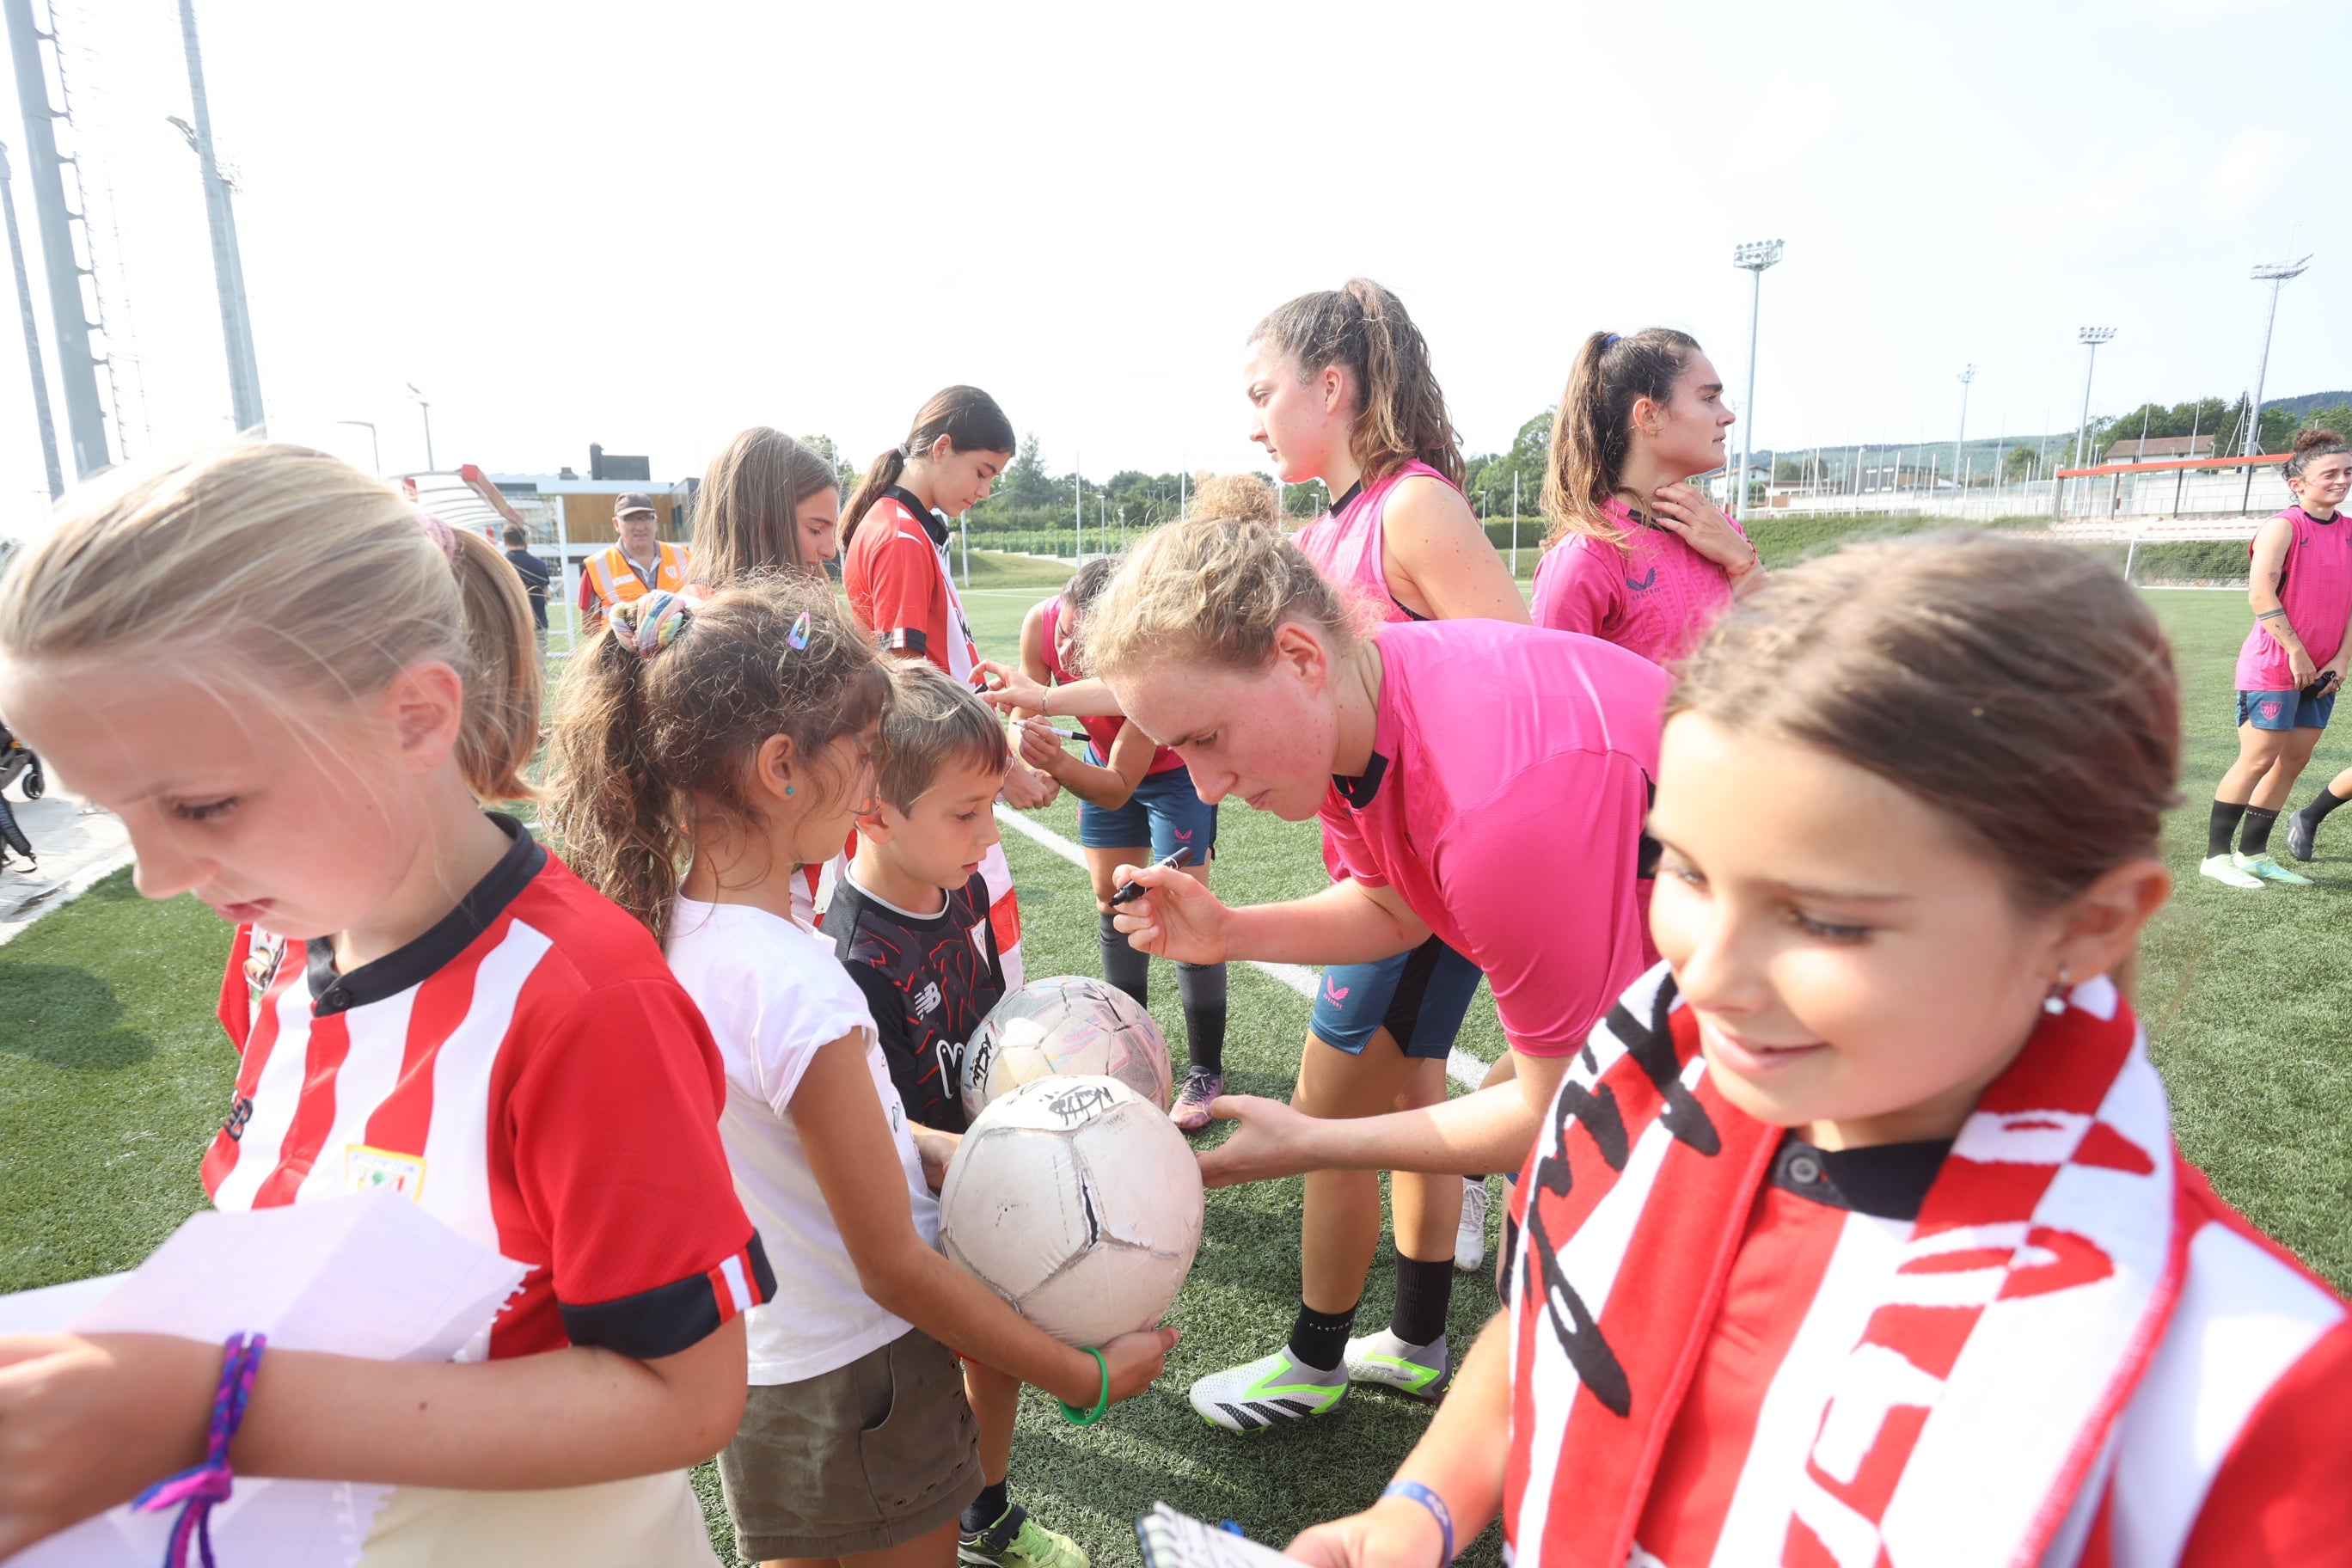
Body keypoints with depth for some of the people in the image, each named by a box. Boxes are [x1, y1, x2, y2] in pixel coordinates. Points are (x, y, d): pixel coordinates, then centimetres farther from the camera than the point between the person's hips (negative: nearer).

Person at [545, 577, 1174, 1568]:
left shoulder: (674, 927, -7)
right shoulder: (793, 986, -32)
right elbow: (894, 1267, -24)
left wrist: (956, 1151, 3)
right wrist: (1085, 1377, -15)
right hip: (855, 1384, -7)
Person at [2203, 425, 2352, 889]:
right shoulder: (2283, 527, -9)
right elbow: (2261, 594, -17)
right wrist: (2296, 651, -16)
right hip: (2271, 667, -7)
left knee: (2295, 759, 8)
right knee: (2258, 759, -6)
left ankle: (2253, 853, 16)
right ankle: (2216, 855, 2)